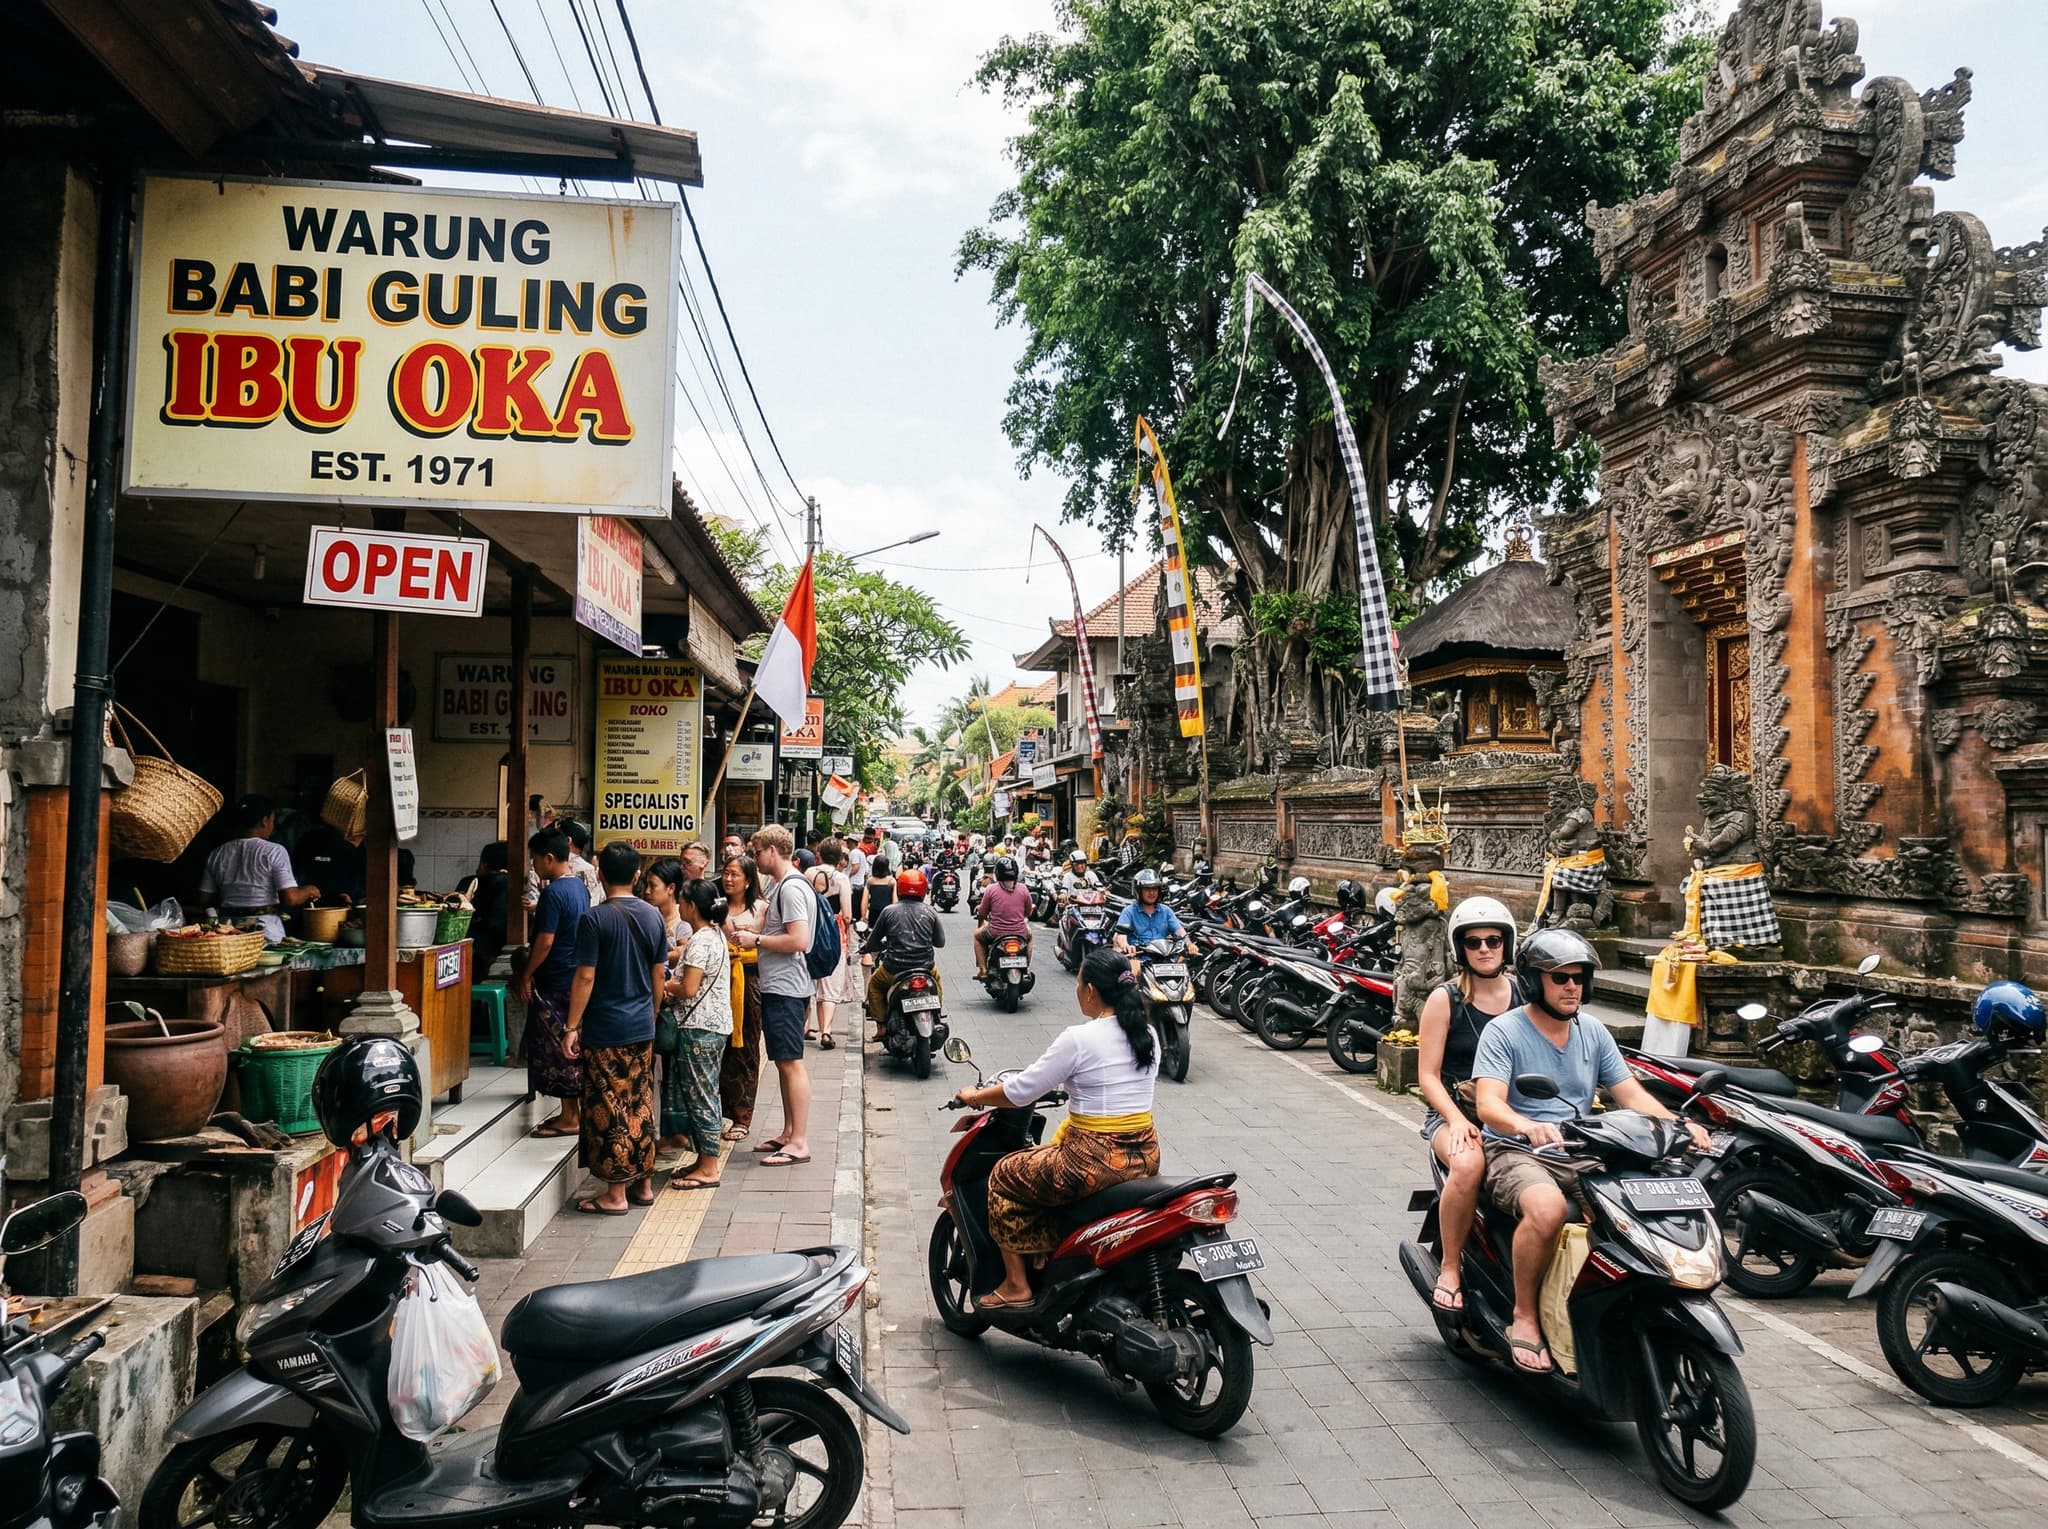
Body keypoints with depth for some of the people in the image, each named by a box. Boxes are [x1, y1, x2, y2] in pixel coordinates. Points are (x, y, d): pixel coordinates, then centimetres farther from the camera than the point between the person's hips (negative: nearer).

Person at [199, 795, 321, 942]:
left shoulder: (217, 854, 8)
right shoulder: (274, 851, -6)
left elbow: (204, 899, 11)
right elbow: (290, 898, -13)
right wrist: (309, 891, 6)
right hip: (266, 928, -4)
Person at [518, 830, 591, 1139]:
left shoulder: (553, 892, -19)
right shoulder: (579, 886, 9)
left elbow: (545, 941, -20)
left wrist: (526, 975, -11)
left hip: (554, 983, -9)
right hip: (575, 979, 9)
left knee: (555, 1048, -2)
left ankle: (568, 1118, 3)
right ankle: (574, 1112, 20)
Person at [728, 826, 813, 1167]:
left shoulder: (791, 888, -16)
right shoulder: (780, 886, 17)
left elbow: (799, 940, -25)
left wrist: (757, 940, -15)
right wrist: (750, 937, 10)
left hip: (785, 989, -11)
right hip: (776, 987, 11)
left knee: (791, 1063, -7)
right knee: (783, 1062, 15)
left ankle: (799, 1143, -4)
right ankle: (788, 1132, 24)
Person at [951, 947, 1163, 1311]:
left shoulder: (1079, 1039, -15)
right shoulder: (1147, 1035, 5)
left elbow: (1020, 1090, -8)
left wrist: (973, 1097, 10)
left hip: (1096, 1161, -8)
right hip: (1146, 1155, 8)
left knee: (1005, 1177, 14)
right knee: (1054, 1154, 35)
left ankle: (1016, 1284, 17)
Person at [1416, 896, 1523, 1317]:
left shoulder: (1525, 993, 10)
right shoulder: (1445, 1000, 0)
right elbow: (1429, 1076, -2)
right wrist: (1457, 1120, -18)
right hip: (1455, 1112, -3)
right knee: (1468, 1163, -37)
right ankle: (1450, 1268, -16)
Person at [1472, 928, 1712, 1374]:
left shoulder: (1593, 1032, 12)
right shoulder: (1503, 1032, -6)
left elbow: (1630, 1093, 9)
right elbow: (1489, 1104, -19)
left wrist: (1677, 1123, -11)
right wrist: (1528, 1127, -41)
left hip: (1581, 1156, 5)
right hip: (1516, 1153, -5)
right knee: (1547, 1208, -37)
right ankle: (1524, 1318, -17)